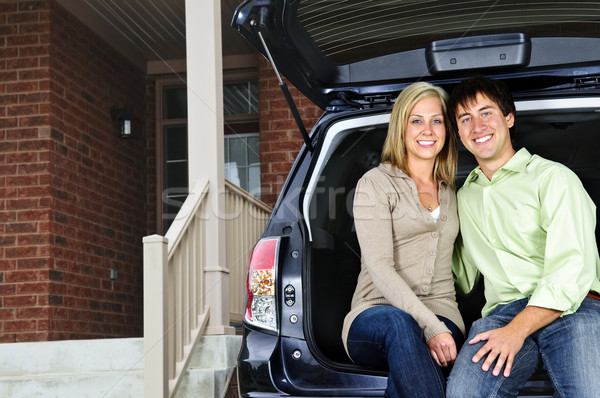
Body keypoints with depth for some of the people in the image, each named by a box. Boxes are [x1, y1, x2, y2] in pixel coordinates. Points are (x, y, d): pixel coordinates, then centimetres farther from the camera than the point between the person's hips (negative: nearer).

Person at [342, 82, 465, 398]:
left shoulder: (451, 192, 21)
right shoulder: (376, 183, 3)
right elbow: (380, 268, -9)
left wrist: (440, 328, 13)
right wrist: (429, 326, -22)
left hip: (440, 316, 3)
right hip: (375, 313, -3)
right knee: (398, 324, -41)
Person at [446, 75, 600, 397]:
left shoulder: (554, 178, 7)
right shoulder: (464, 197, 26)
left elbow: (572, 271, -6)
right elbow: (464, 279, 30)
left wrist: (517, 330, -18)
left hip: (571, 309, -3)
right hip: (501, 312, 3)